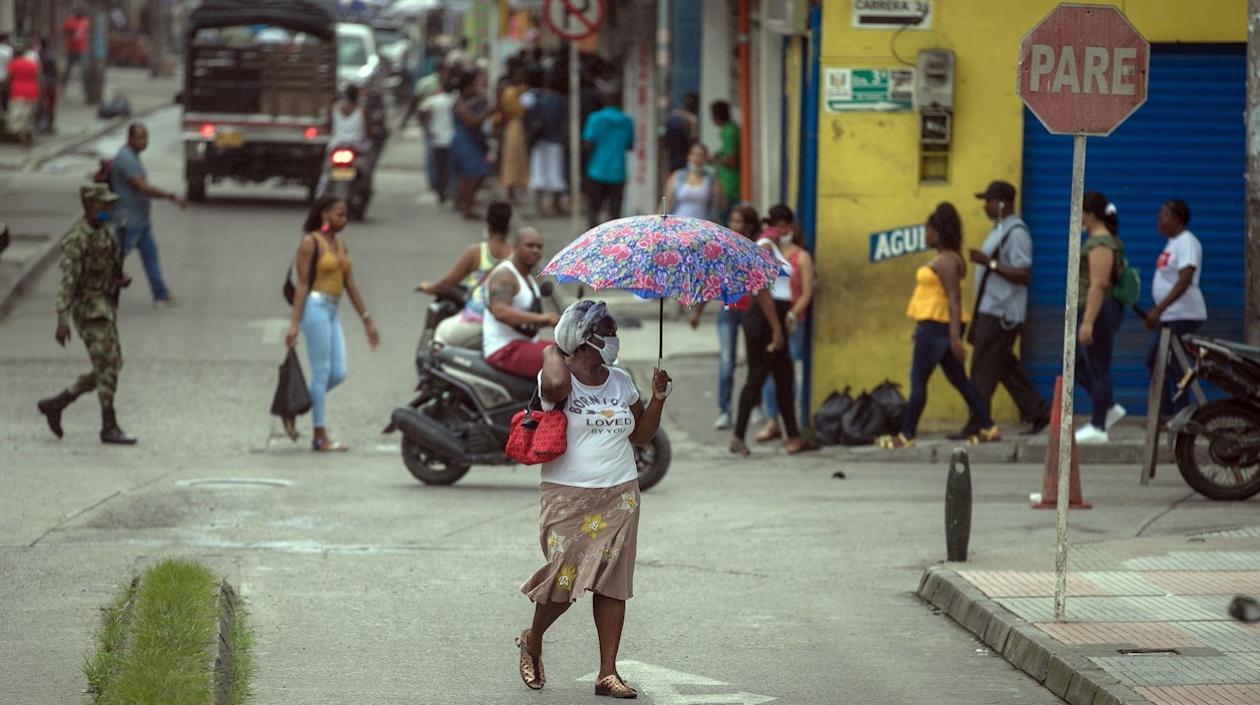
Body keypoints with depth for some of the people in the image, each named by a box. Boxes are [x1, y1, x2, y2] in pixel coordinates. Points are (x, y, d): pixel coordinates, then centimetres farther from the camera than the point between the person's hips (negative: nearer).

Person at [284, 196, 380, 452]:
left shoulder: (340, 243, 15)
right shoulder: (310, 242, -7)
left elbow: (350, 285, 17)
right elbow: (302, 285, -11)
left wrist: (367, 320, 16)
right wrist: (294, 323, -16)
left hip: (332, 311, 8)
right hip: (316, 307, -8)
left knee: (338, 374, 2)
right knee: (321, 373, -6)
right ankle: (320, 437, -2)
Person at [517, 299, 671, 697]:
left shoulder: (621, 381, 11)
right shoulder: (560, 378, -7)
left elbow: (641, 435, 14)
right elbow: (556, 385, -32)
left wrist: (658, 398, 0)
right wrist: (554, 351, -12)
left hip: (619, 497, 5)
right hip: (568, 498, -5)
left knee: (613, 582, 0)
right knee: (566, 578, -6)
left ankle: (607, 672, 3)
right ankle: (533, 641, 23)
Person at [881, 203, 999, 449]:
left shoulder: (946, 261, -16)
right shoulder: (946, 258, 15)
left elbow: (954, 297, -22)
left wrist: (955, 336, -27)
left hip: (936, 326, -10)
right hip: (936, 325, 10)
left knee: (918, 381, -5)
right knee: (958, 379, 11)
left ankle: (906, 435, -1)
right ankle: (987, 427, 11)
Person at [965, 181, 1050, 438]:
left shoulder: (1016, 233, -16)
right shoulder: (1000, 229, 15)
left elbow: (1023, 275, -22)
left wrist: (989, 263, -25)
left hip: (1001, 315, -10)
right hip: (990, 310, 10)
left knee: (983, 369, -6)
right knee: (1005, 367, 14)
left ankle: (977, 425, -2)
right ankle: (1038, 413, 20)